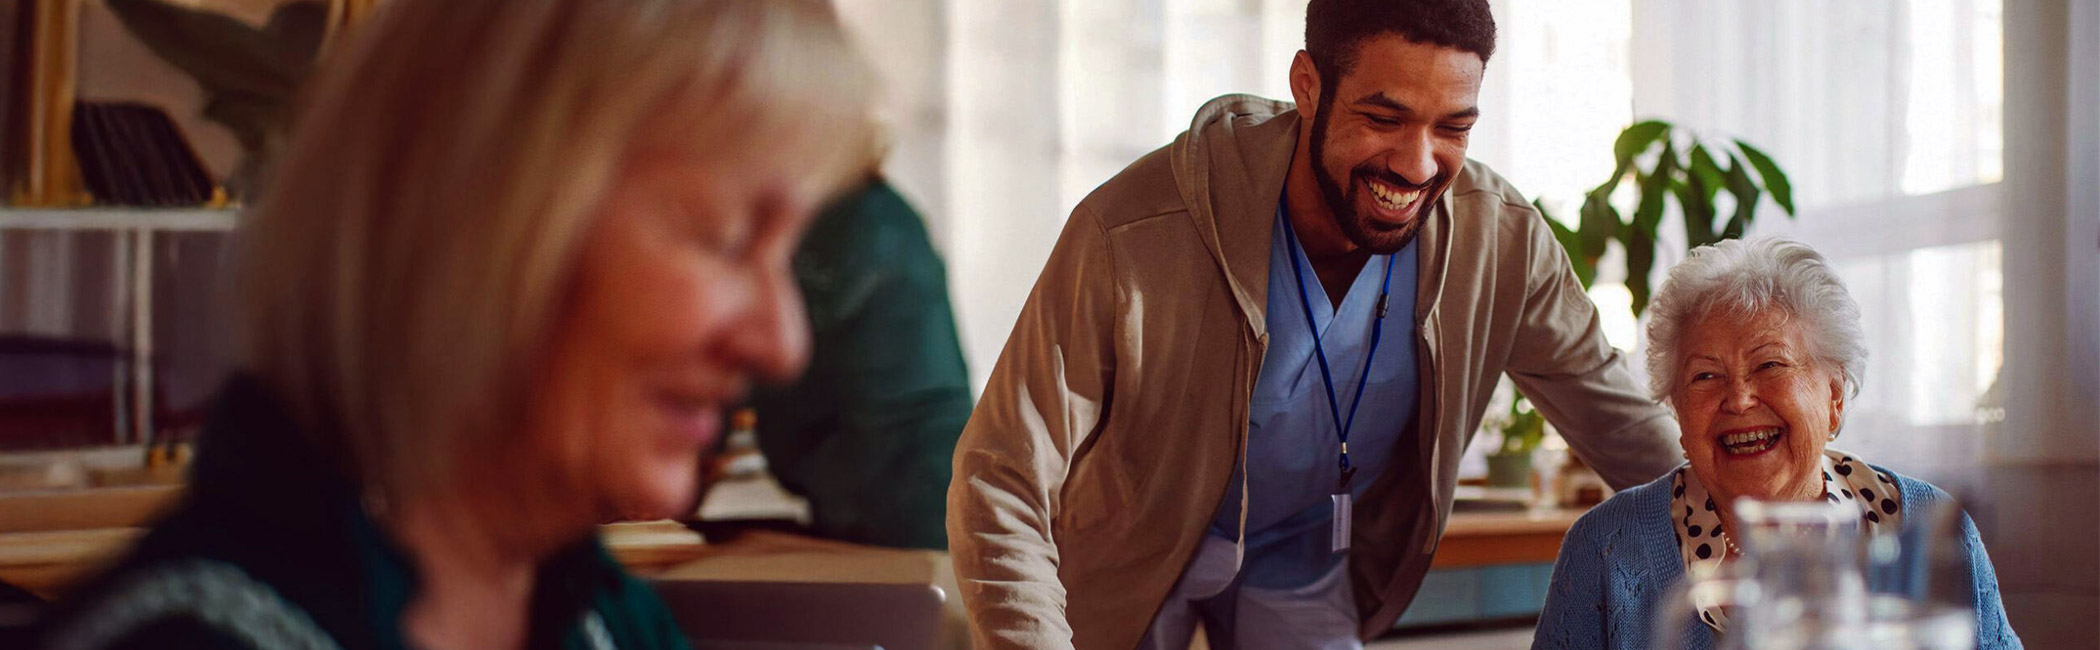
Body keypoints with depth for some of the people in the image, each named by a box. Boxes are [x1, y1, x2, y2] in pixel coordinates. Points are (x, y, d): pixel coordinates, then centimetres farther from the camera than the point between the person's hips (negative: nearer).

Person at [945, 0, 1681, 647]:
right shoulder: (1130, 238, -33)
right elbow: (1001, 488, -30)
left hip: (1304, 571, 3)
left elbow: (1622, 425, -6)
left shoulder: (1499, 237, -21)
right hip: (1128, 569, -3)